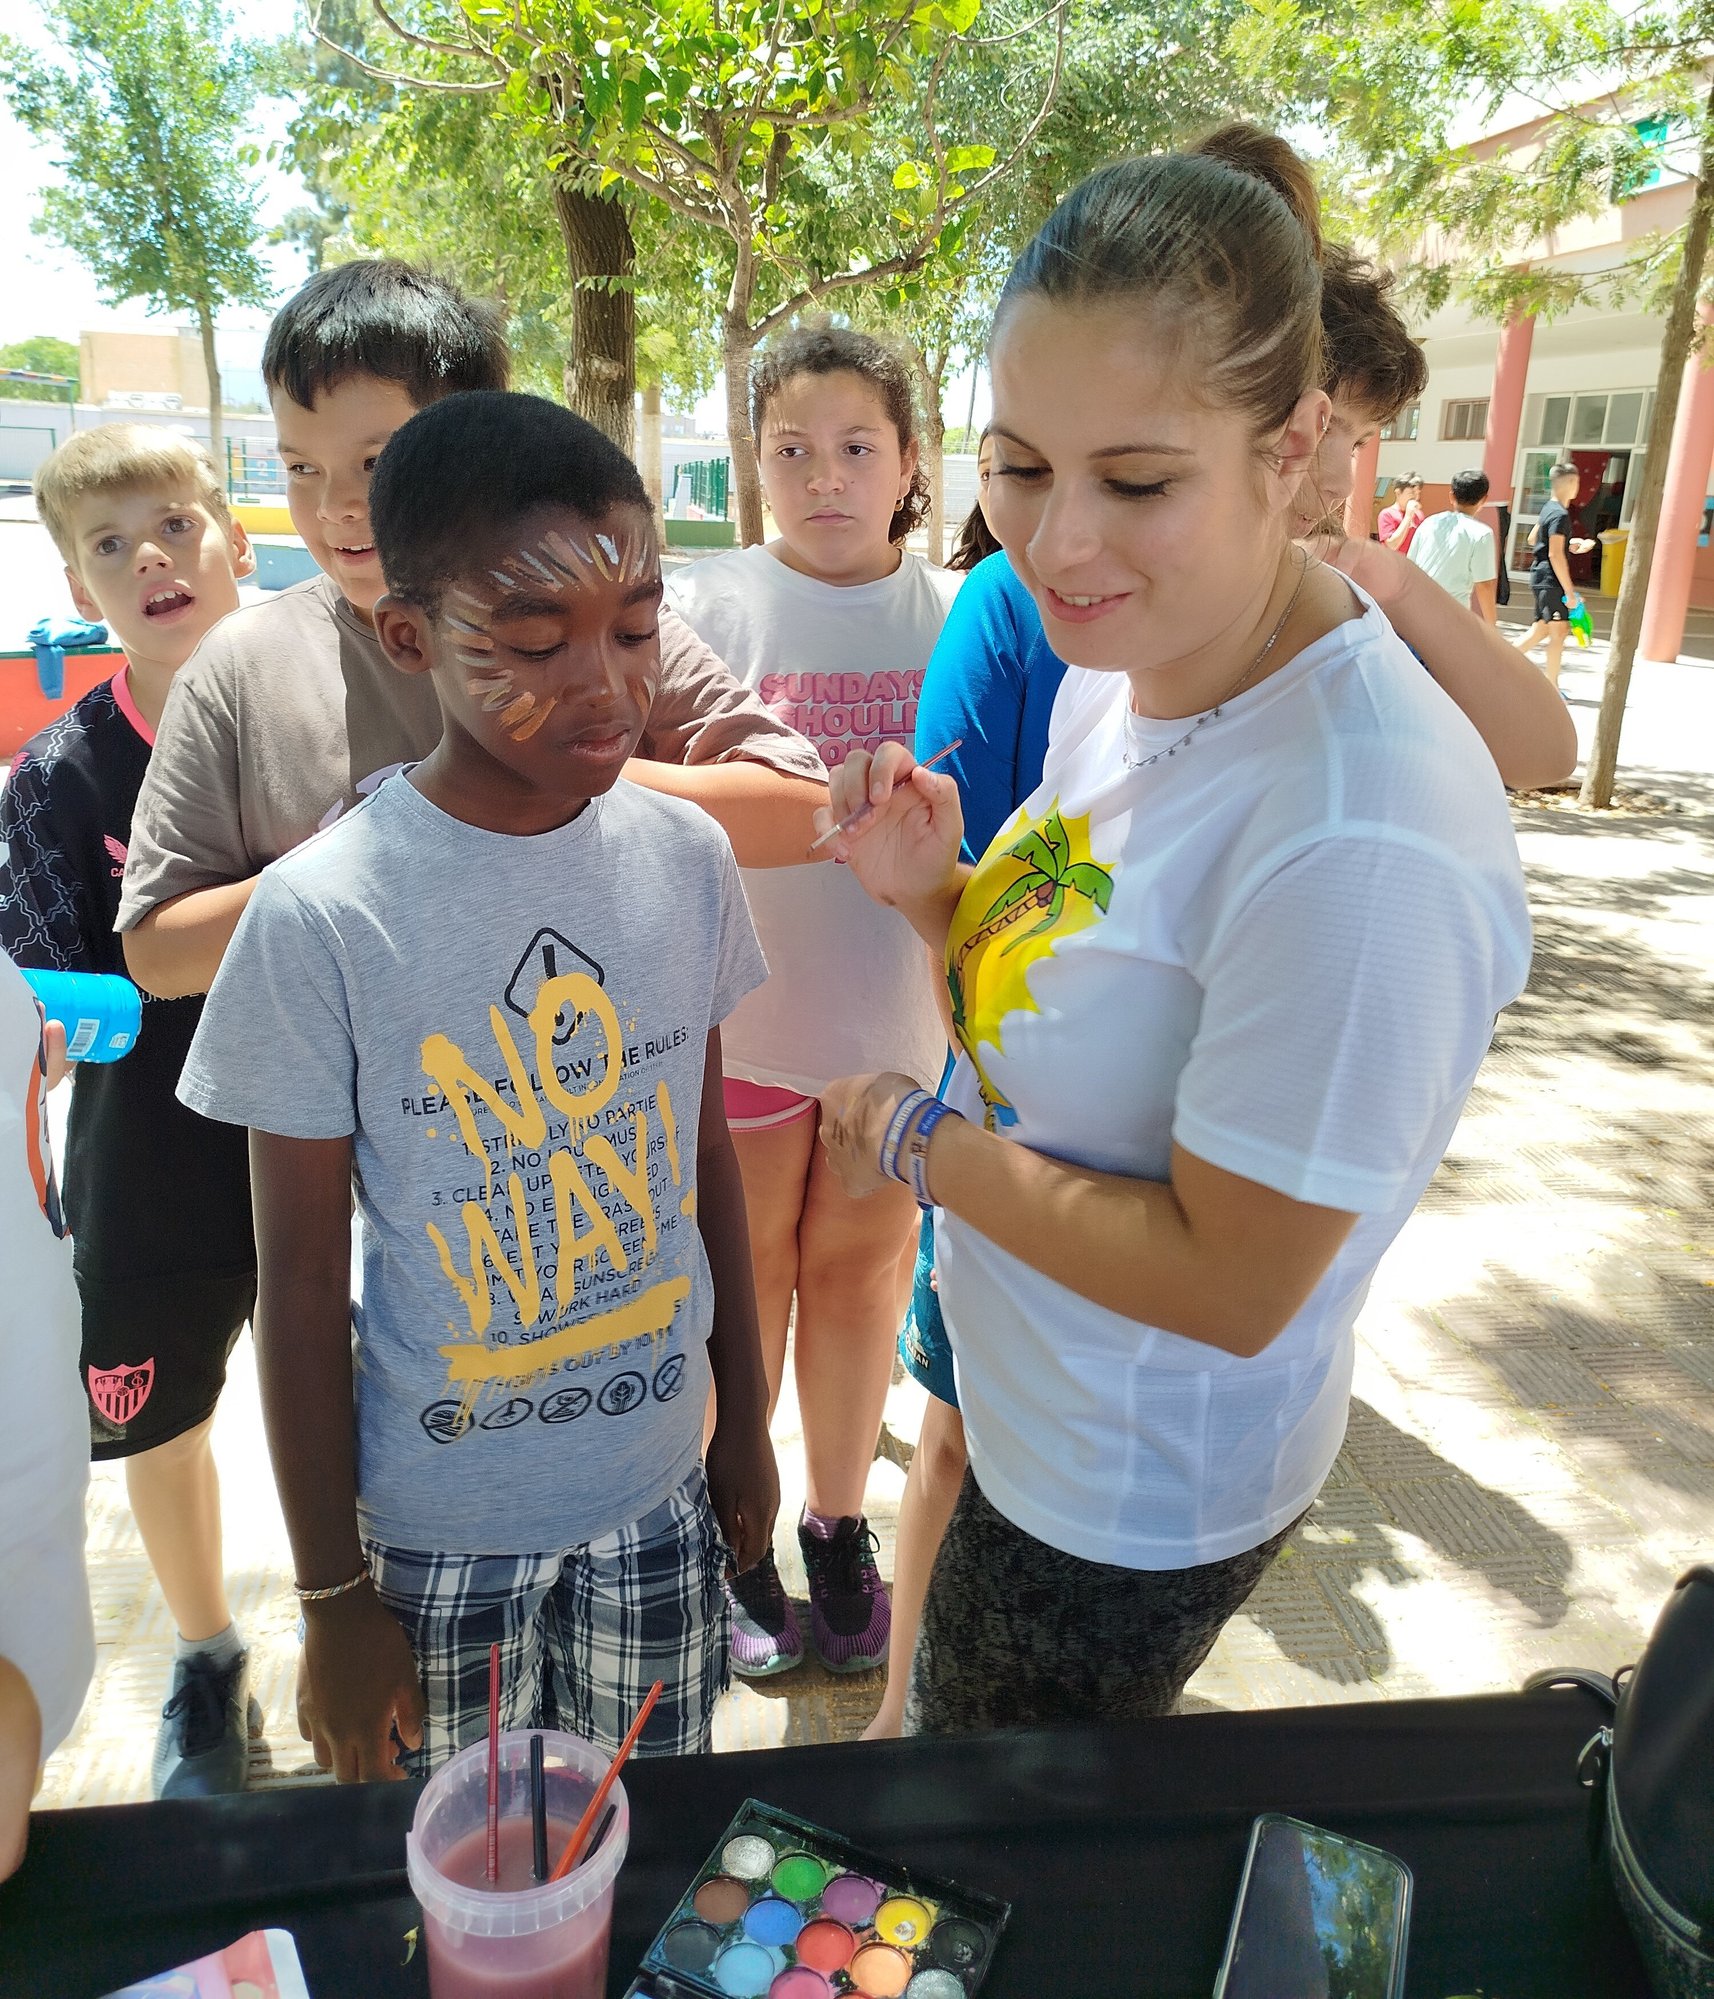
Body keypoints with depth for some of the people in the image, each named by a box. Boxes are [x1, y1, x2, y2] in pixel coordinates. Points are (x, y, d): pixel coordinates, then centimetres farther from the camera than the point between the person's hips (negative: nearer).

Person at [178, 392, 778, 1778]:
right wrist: (332, 1596, -3)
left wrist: (746, 1423, 10)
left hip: (660, 1482, 3)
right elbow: (301, 1285, -11)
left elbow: (709, 1160, 2)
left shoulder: (686, 857, -9)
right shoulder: (320, 918, -20)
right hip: (437, 1525, -2)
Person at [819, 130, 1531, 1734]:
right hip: (1019, 1402, 8)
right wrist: (936, 894, -13)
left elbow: (1227, 1283, -28)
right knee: (951, 1759, 33)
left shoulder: (1357, 836, -35)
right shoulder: (1117, 667, -6)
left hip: (1127, 1504, -7)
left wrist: (920, 1144, -18)